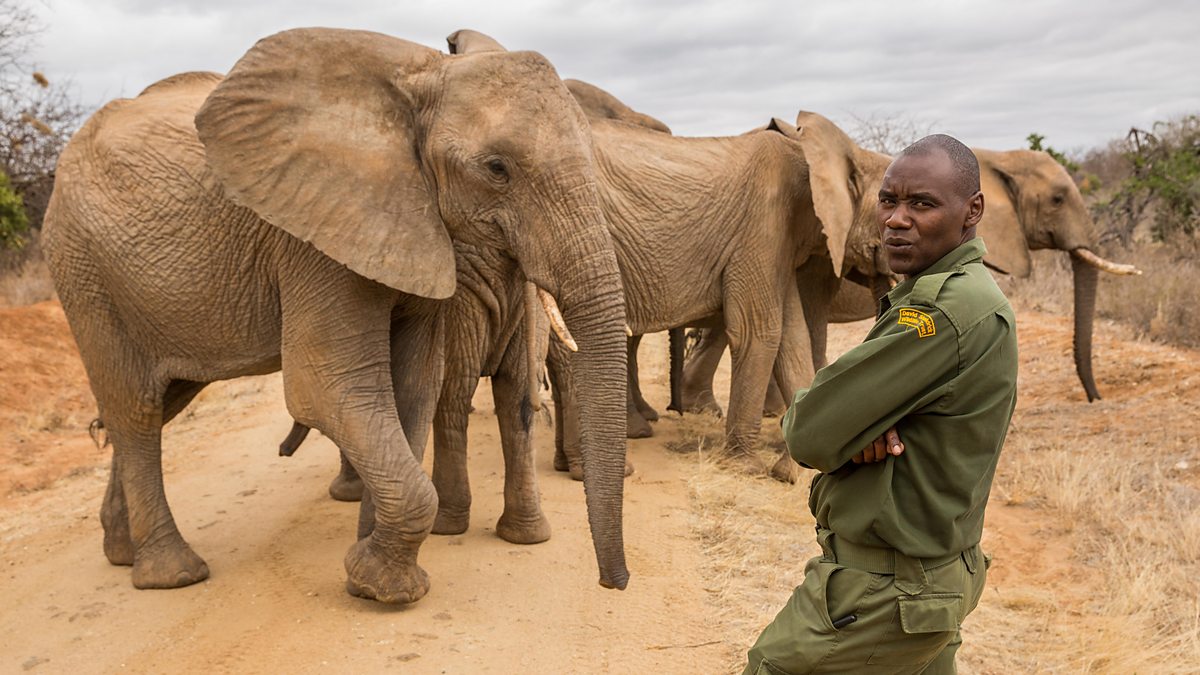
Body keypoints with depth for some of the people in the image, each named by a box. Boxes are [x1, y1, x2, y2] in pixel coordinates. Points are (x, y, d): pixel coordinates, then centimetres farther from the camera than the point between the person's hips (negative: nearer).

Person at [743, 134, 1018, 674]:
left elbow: (811, 432, -25)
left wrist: (826, 422, -3)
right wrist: (862, 431, -17)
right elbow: (806, 429, 5)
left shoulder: (948, 308, -25)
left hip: (881, 597, -9)